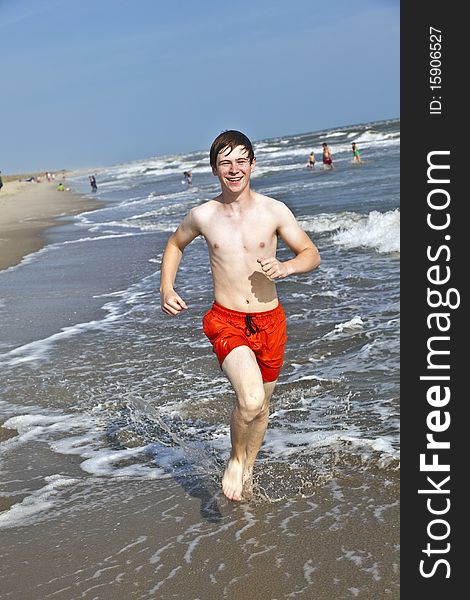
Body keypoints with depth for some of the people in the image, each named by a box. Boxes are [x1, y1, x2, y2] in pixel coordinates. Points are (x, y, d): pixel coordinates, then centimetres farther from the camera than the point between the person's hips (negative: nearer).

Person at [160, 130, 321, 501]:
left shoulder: (274, 210, -4)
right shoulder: (202, 215, -2)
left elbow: (312, 255, 3)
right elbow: (175, 245, 18)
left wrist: (285, 267, -18)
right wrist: (166, 289, 3)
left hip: (270, 321, 2)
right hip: (226, 322, -2)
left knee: (262, 404, 17)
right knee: (251, 398, -25)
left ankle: (247, 470, 44)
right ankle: (236, 460, 7)